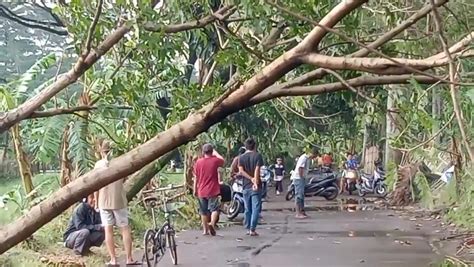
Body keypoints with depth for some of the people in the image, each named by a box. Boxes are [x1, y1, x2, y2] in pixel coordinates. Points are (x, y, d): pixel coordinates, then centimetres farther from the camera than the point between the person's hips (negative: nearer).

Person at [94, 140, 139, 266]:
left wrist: (96, 201, 8)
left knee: (108, 230, 4)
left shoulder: (99, 164, -2)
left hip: (104, 201, 0)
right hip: (119, 200, 0)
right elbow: (124, 179, 7)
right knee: (125, 229, 6)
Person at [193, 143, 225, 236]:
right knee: (214, 208, -4)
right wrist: (215, 153, 25)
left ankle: (205, 230, 17)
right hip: (213, 190, -3)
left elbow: (196, 177, 5)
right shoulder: (215, 160, -7)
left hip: (201, 191, 3)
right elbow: (222, 160, 16)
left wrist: (195, 189, 14)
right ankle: (212, 223, -28)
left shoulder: (198, 162, 0)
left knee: (204, 211, 12)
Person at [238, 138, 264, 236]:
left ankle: (248, 229, 18)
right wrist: (255, 182, -18)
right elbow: (257, 170, -14)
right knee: (255, 209, -2)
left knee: (247, 209, 13)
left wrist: (251, 179, -9)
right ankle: (252, 229, -7)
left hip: (246, 187, 4)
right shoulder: (257, 156, -3)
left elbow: (241, 171, -5)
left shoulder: (241, 157, 6)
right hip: (256, 187, -4)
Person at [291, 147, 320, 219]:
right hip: (298, 178, -10)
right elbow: (300, 169, -21)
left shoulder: (308, 159, 9)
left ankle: (302, 211, 21)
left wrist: (303, 179, 9)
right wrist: (301, 178, -14)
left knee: (302, 195, 14)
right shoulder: (303, 158, -20)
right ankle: (298, 213, -7)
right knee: (299, 195, -8)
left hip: (302, 178, 10)